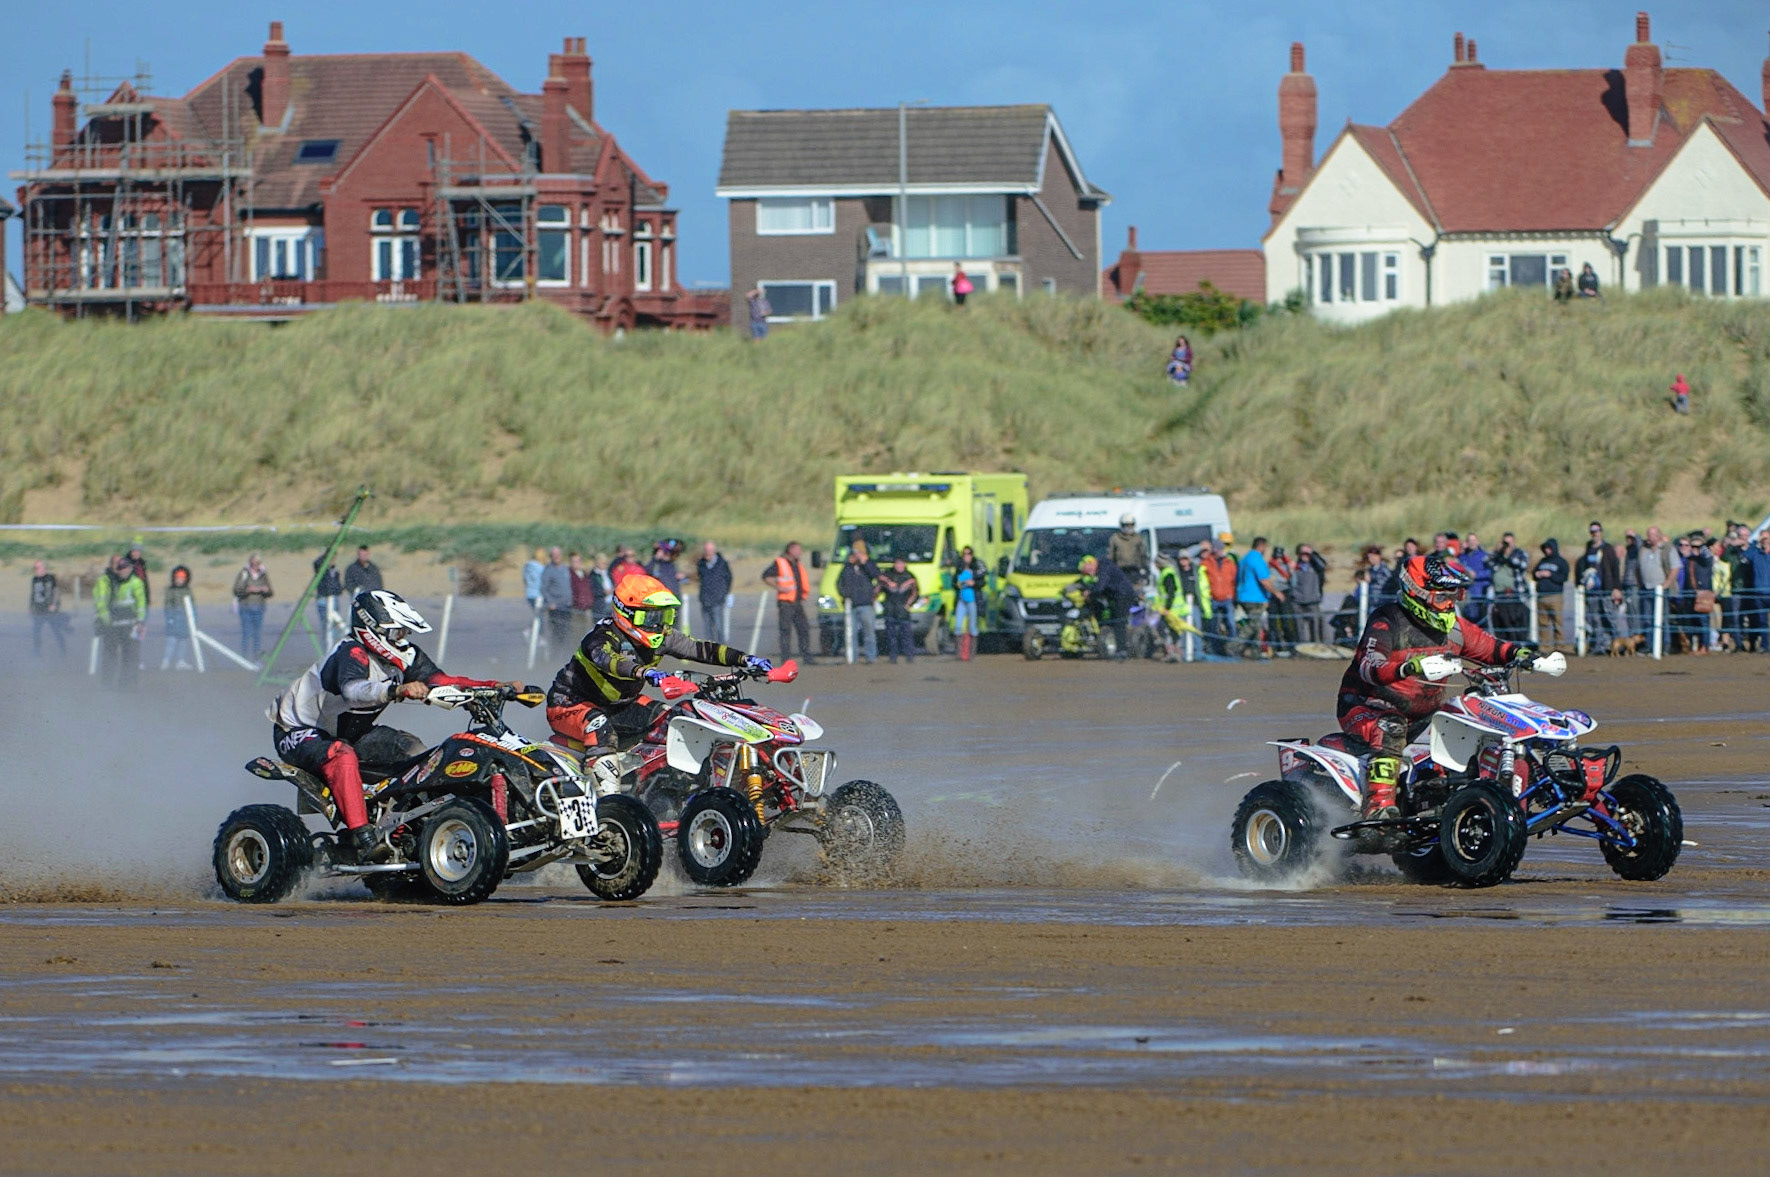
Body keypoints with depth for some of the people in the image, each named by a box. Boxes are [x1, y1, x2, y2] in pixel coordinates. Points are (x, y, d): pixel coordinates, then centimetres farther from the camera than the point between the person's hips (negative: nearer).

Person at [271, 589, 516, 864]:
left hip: (348, 733, 9)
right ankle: (362, 837, -47)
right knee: (343, 757, -38)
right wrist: (398, 690, -66)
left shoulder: (405, 656, -3)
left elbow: (440, 681, -6)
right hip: (298, 730, -9)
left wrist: (497, 687, -16)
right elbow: (353, 690, -49)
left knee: (413, 750, -1)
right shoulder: (351, 653, -28)